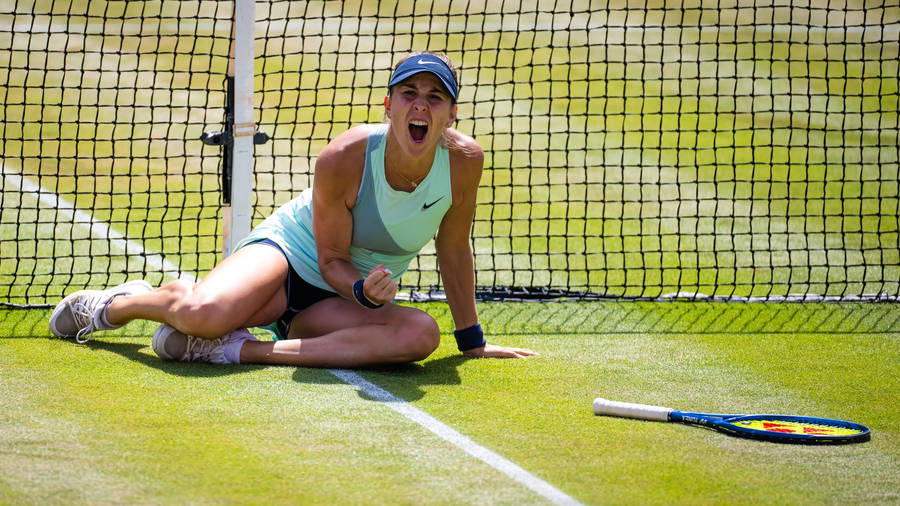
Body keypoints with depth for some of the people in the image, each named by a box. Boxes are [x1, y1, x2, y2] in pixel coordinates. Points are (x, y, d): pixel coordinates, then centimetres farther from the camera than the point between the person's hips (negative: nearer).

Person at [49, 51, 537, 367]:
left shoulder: (464, 161, -15)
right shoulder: (343, 158, -23)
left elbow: (453, 251, 0)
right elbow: (332, 258, -12)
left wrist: (472, 340, 6)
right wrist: (363, 287, -35)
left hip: (355, 295, 4)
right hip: (287, 250, -4)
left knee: (420, 333, -33)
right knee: (203, 312, -37)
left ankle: (237, 348, -28)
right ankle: (113, 305, 2)